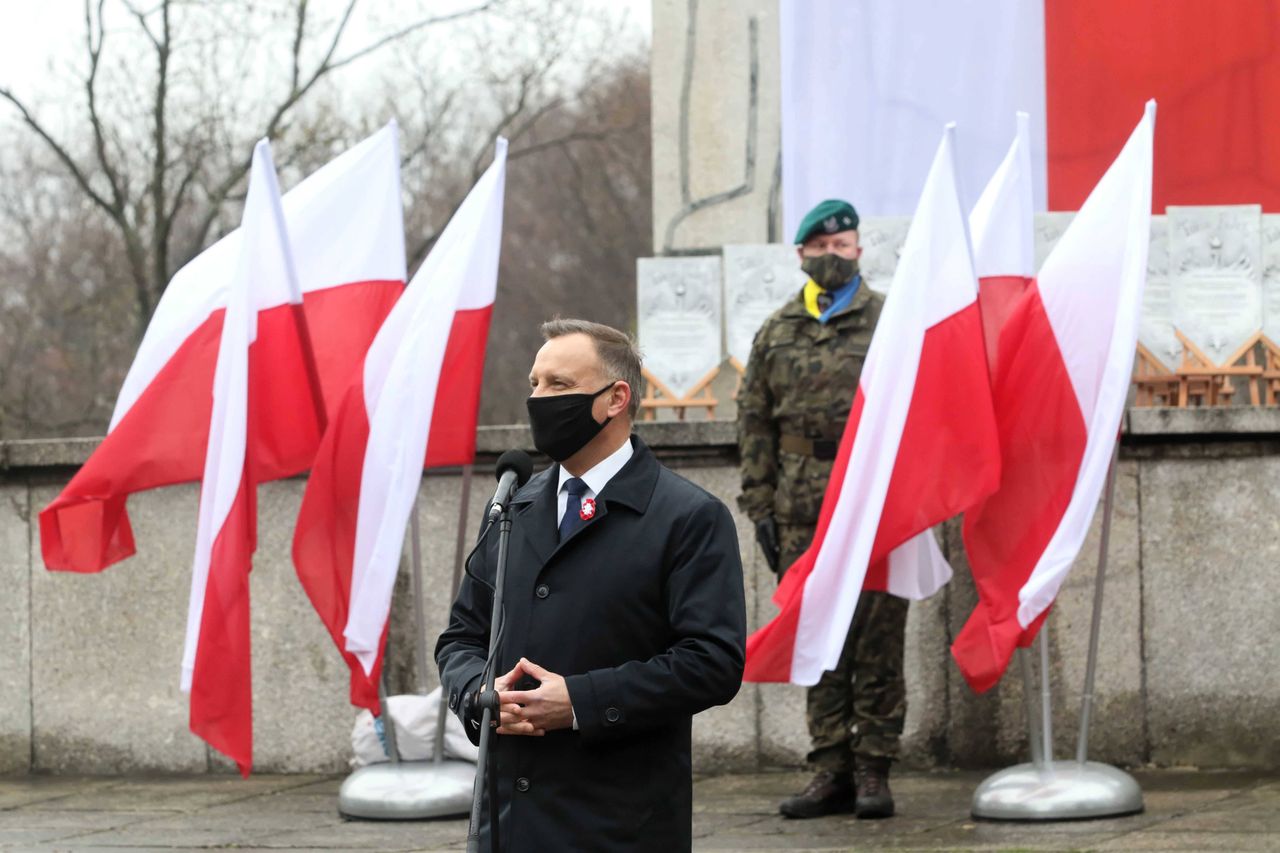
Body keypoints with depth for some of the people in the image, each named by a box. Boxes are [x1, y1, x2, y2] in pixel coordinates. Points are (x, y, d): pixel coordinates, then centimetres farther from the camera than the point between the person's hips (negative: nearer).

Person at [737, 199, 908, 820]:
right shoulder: (775, 334, 12)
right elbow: (755, 424, 13)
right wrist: (759, 506, 6)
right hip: (803, 512, 3)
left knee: (877, 643, -2)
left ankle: (873, 771, 3)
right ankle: (831, 771, 8)